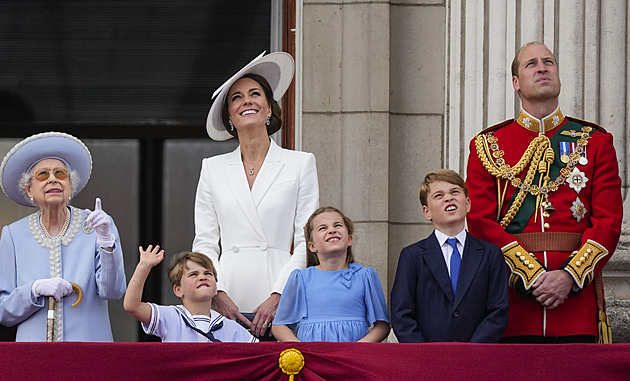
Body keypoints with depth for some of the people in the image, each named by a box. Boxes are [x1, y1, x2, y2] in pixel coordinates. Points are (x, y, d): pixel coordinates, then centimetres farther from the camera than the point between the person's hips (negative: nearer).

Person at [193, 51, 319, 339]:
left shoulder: (301, 164, 9)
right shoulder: (213, 169, 14)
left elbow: (306, 242, 3)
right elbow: (204, 243, 11)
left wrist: (277, 297, -9)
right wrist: (217, 295, -5)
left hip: (279, 306, -1)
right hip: (227, 305, 1)